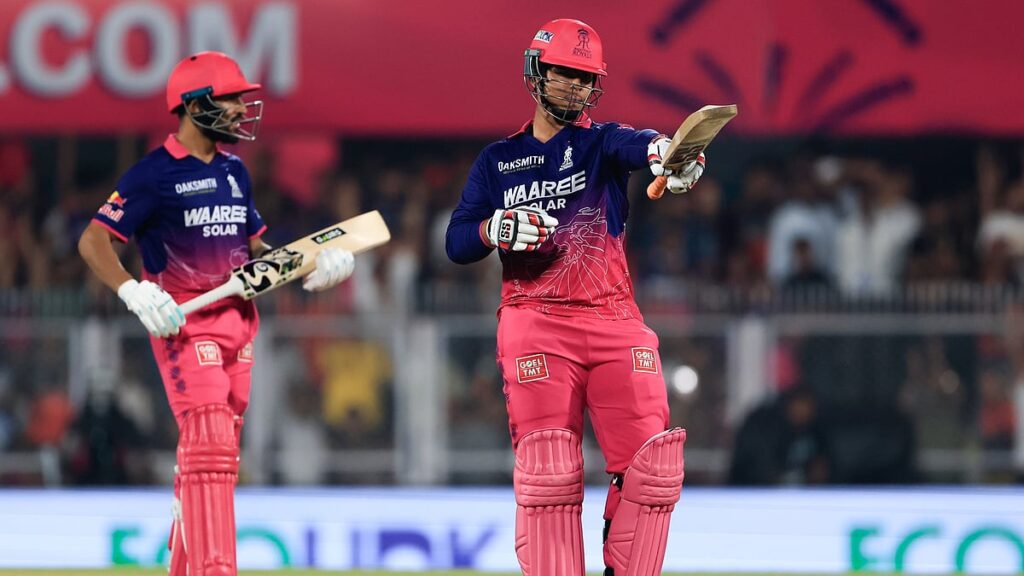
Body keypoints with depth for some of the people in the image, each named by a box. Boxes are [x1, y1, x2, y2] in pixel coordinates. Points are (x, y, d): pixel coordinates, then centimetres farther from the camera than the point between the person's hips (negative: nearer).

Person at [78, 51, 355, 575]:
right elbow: (93, 241, -10)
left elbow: (255, 245, 22)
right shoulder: (155, 173, -9)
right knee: (209, 445, -16)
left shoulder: (233, 172, 14)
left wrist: (308, 265, 6)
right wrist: (133, 291, -25)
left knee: (219, 448, 9)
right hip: (185, 322, -7)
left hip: (238, 318, 7)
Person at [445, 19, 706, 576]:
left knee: (652, 466, -9)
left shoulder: (600, 142, 10)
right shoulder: (497, 160, 14)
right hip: (536, 325, -1)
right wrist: (496, 229, -15)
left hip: (614, 321, 1)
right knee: (547, 472, -12)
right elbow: (457, 242, 8)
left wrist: (662, 152, -41)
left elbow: (633, 144, -16)